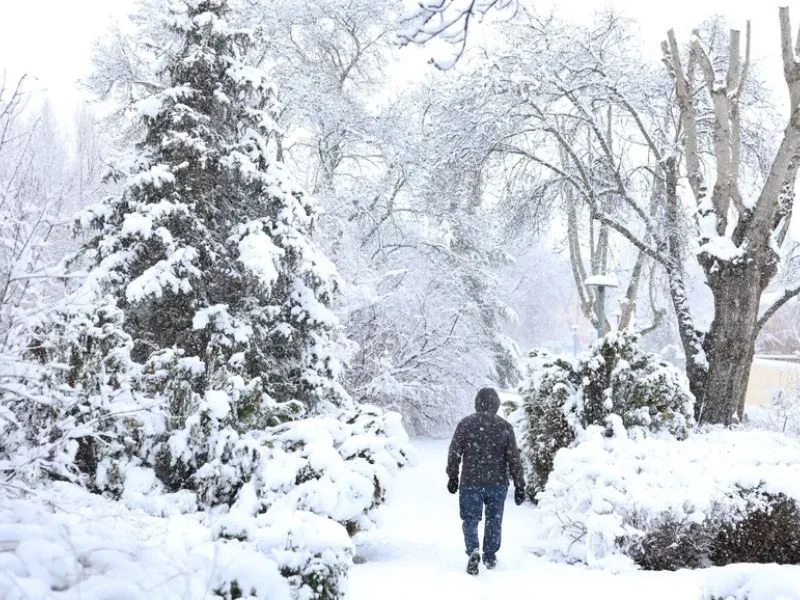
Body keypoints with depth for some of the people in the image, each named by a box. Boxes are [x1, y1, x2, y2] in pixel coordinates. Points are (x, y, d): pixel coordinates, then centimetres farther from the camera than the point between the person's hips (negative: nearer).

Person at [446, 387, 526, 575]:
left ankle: (473, 551, -16)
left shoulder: (466, 424, -3)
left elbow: (454, 453, 1)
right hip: (497, 483, 1)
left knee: (470, 519, 6)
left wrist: (452, 477, 14)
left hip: (470, 482, -1)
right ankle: (490, 556, 24)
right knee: (494, 520, 16)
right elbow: (514, 458, -1)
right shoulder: (504, 427, -1)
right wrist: (519, 485, 4)